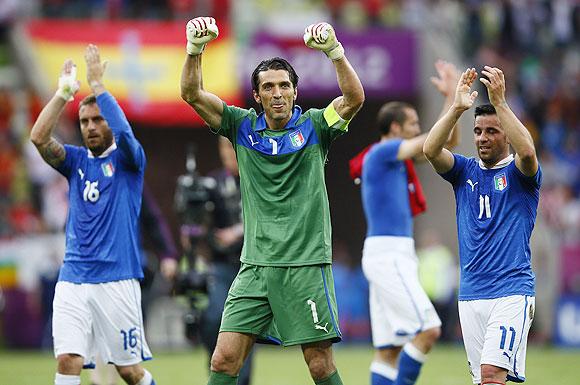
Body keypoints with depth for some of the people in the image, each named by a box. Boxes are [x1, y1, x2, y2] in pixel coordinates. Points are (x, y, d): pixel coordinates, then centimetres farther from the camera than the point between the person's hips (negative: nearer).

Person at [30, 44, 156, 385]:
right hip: (73, 279, 3)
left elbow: (124, 131, -20)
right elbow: (39, 137, -5)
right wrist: (64, 92, -11)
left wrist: (97, 83, -18)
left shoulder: (127, 159, 2)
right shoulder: (76, 160, 12)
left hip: (117, 279, -3)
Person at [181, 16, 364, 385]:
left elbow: (355, 98, -16)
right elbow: (192, 94, 0)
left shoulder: (313, 126, 1)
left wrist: (335, 51, -30)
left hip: (306, 266, -2)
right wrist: (195, 47, -16)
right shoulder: (243, 126, 8)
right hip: (255, 267, 3)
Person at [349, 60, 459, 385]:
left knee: (390, 349, 5)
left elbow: (449, 142, 23)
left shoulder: (397, 156, 18)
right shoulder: (382, 152, -8)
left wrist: (451, 96, 16)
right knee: (428, 330, -15)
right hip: (387, 253, -10)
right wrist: (452, 96, -4)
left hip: (395, 257, 10)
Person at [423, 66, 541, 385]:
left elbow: (527, 152, -23)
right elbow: (430, 150, -6)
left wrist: (499, 102, -25)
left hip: (512, 291, -5)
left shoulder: (519, 174, 1)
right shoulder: (465, 171, 13)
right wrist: (457, 108, -19)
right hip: (470, 295, 5)